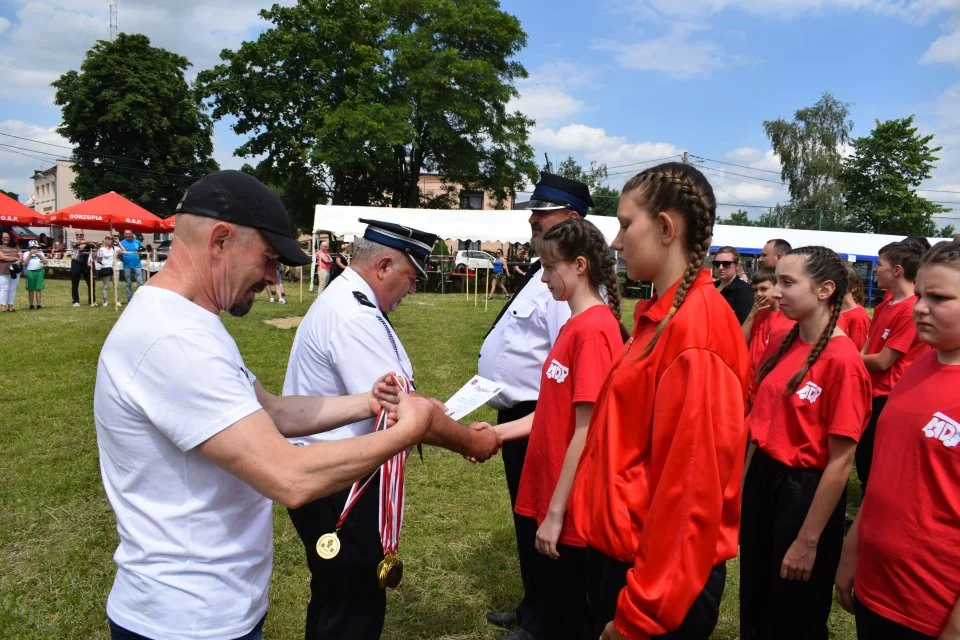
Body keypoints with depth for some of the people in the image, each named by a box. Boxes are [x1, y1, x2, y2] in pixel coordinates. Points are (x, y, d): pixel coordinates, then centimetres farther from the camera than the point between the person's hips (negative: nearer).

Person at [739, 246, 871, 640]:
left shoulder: (842, 360, -20)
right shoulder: (781, 348, 3)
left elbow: (840, 461, -19)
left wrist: (808, 540, -16)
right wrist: (744, 488, 11)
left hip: (804, 491, -7)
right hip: (762, 480, 7)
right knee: (754, 604, 22)